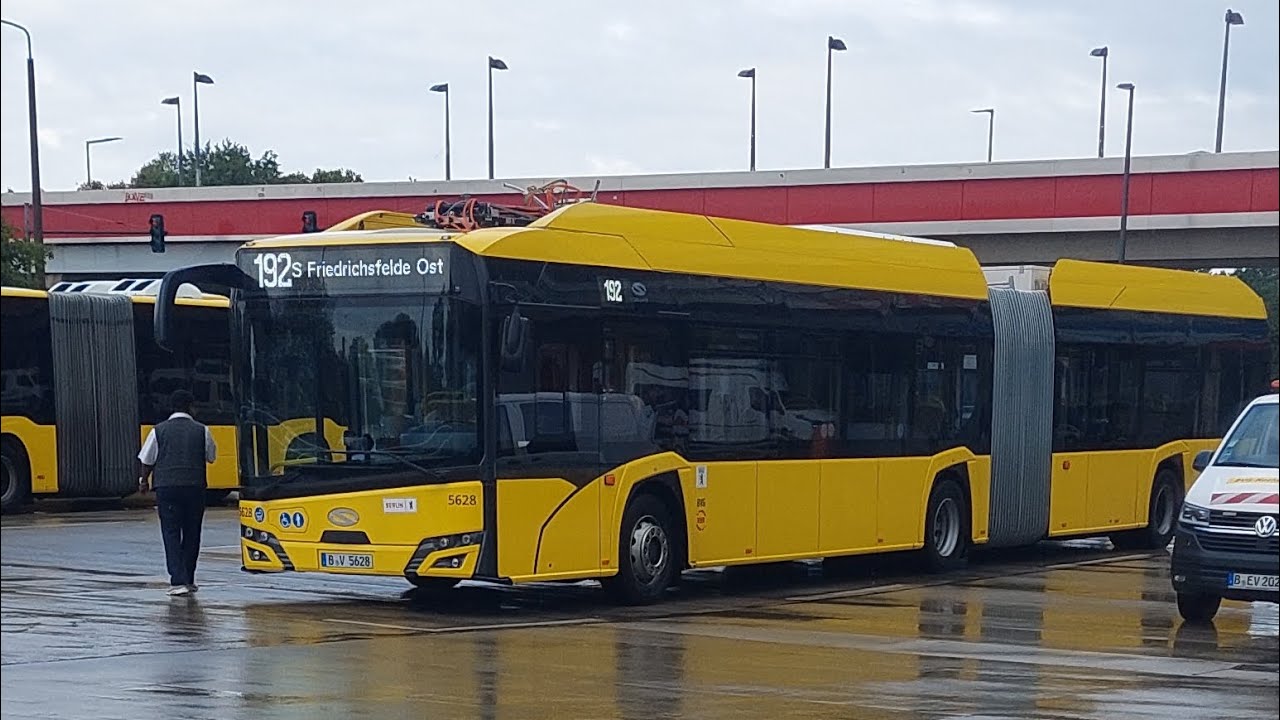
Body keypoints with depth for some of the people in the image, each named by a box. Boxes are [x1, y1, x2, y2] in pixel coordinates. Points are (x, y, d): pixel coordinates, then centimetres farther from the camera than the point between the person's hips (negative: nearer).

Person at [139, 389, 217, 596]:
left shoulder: (158, 431, 0)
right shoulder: (201, 431, 1)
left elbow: (147, 461, 7)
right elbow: (211, 457, 14)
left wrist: (144, 481, 24)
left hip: (166, 487, -1)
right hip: (195, 486, 1)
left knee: (171, 533, -1)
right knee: (191, 534, 12)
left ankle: (178, 581, -13)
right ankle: (188, 580, 18)